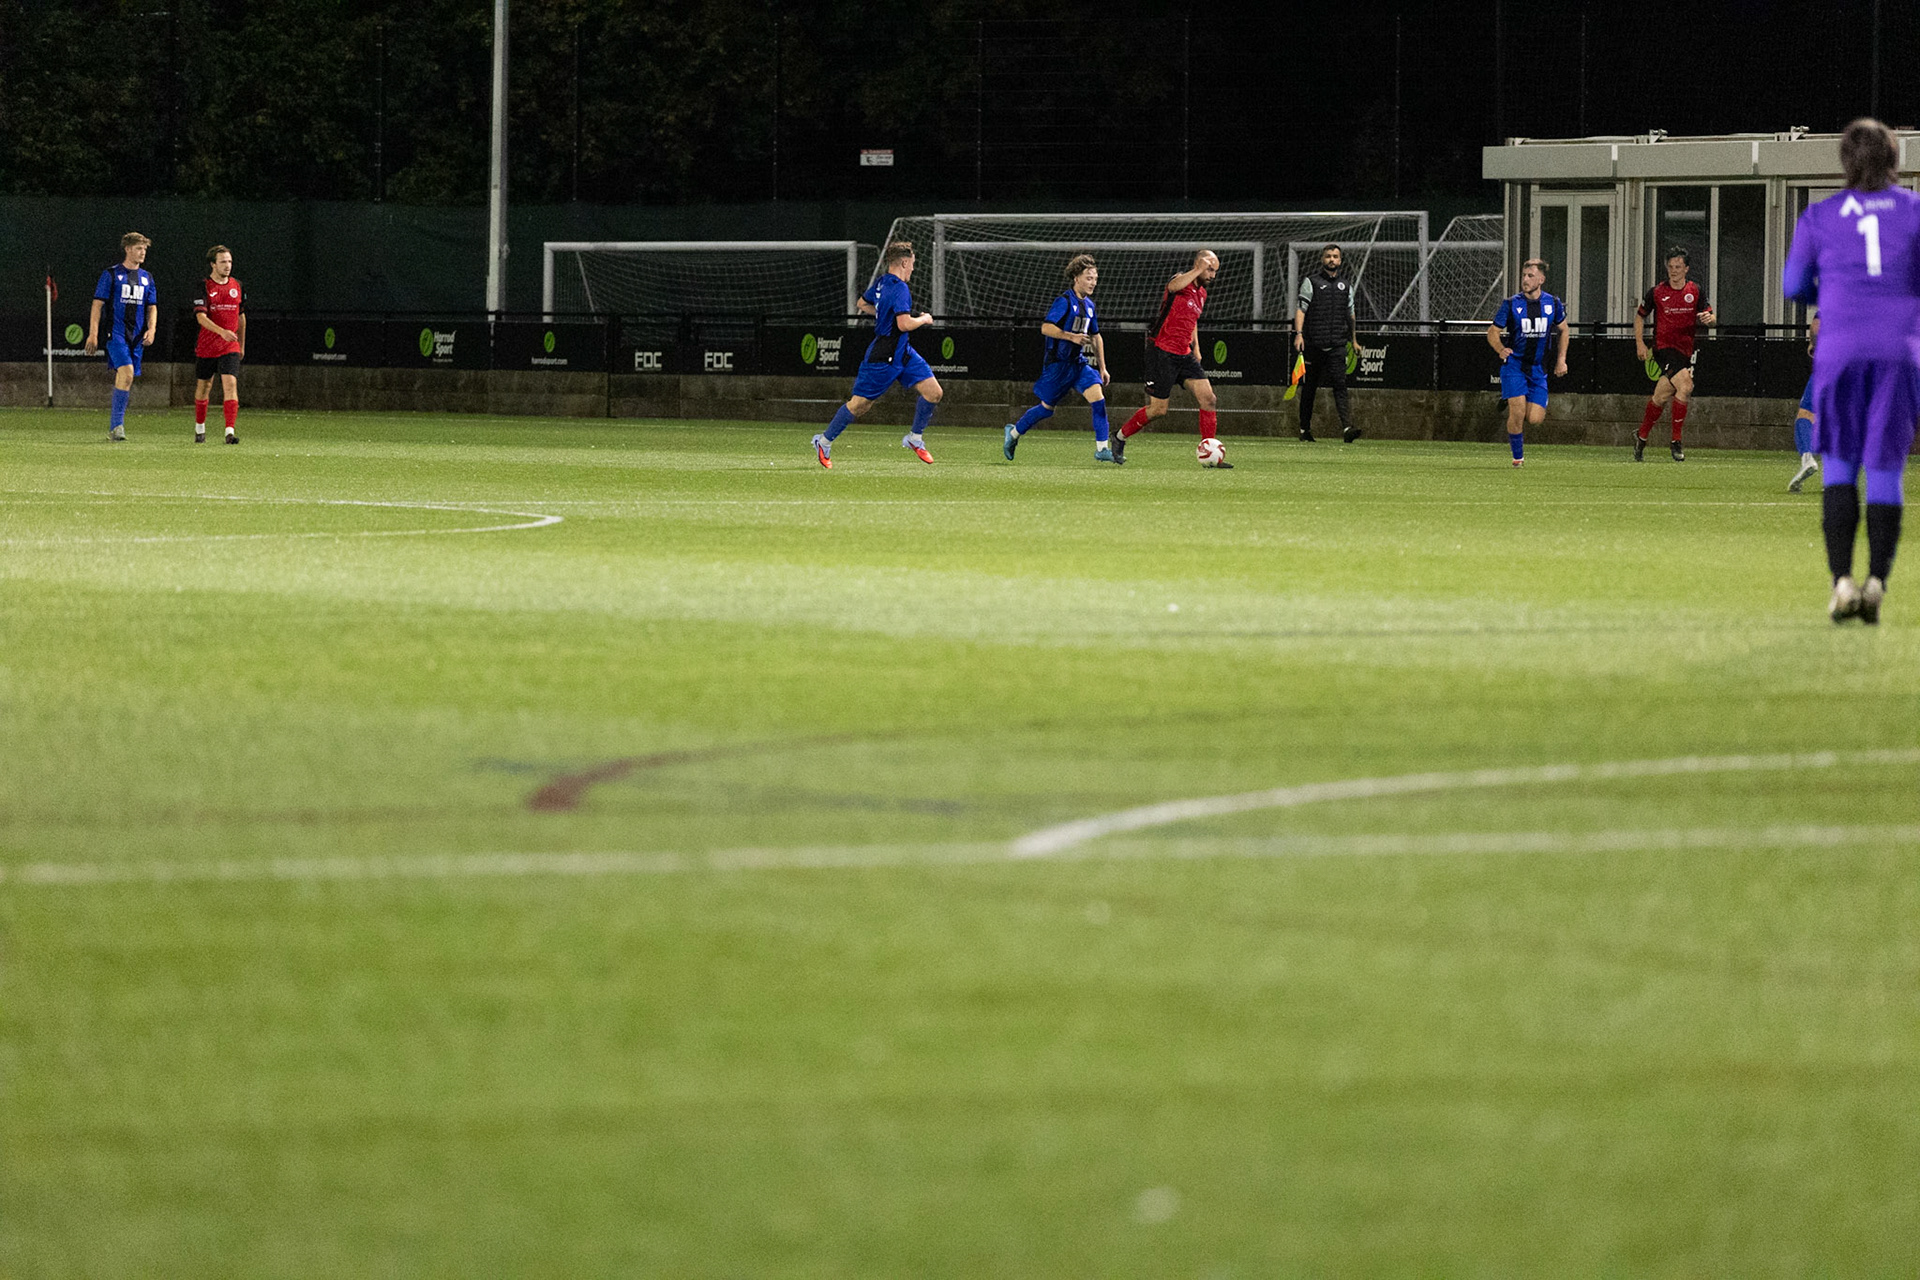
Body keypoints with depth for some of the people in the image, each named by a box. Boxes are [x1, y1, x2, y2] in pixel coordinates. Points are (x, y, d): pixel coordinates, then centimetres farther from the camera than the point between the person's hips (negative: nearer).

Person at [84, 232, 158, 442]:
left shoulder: (146, 278, 15)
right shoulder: (111, 275, 0)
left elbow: (152, 307, 20)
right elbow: (98, 304, -1)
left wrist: (151, 330, 2)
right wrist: (93, 334, -7)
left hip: (137, 337, 5)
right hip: (116, 332, -5)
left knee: (125, 379, 6)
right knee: (127, 372, -22)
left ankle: (113, 428, 14)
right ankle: (117, 424, -19)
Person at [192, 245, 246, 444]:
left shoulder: (237, 287, 7)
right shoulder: (204, 287, -7)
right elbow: (201, 317, -18)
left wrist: (242, 345, 22)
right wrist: (222, 331, -32)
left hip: (230, 347, 2)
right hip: (206, 346, -2)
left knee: (230, 384, -15)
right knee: (203, 387, 11)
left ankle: (230, 431, -21)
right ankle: (200, 429, 29)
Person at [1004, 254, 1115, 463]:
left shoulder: (1088, 305, 12)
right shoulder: (1064, 301, -12)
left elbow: (1096, 337, 23)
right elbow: (1046, 328, -20)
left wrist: (1102, 368, 22)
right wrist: (1071, 336, -29)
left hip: (1078, 363, 6)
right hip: (1058, 364, -6)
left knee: (1098, 398, -13)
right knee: (1046, 408, 5)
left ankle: (1101, 449, -14)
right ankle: (1014, 432, 29)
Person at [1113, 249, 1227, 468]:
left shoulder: (1201, 293, 14)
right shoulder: (1181, 281, -12)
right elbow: (1174, 286, -39)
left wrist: (1196, 349, 22)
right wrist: (1197, 270, -36)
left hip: (1184, 355, 8)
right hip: (1162, 353, -8)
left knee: (1209, 400, -5)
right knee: (1158, 409, -3)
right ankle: (1120, 438, 20)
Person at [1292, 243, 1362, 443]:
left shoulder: (1345, 286, 16)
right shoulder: (1311, 282, 3)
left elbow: (1350, 315, 24)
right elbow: (1300, 309, -5)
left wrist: (1354, 340, 25)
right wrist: (1299, 333, -18)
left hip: (1337, 345, 2)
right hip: (1313, 344, -2)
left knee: (1340, 384, -12)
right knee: (1309, 387, 6)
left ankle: (1347, 428, -24)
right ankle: (1305, 428, 19)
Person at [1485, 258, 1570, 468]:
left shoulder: (1553, 304, 2)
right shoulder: (1511, 304, -5)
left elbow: (1563, 330, 18)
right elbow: (1493, 332, 2)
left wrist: (1561, 360, 11)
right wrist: (1501, 349, -17)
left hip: (1538, 367, 2)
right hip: (1514, 364, -2)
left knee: (1535, 419, -8)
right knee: (1518, 411, -17)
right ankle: (1518, 456, 3)